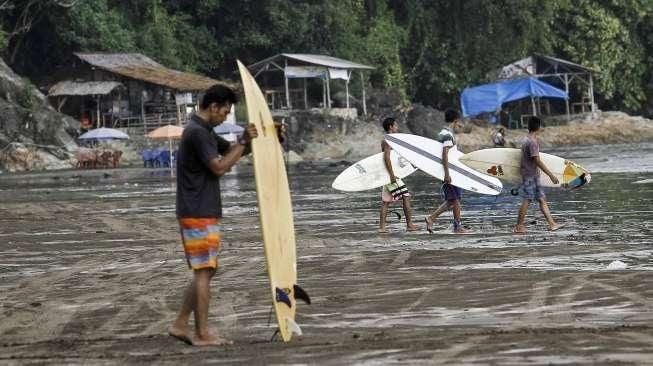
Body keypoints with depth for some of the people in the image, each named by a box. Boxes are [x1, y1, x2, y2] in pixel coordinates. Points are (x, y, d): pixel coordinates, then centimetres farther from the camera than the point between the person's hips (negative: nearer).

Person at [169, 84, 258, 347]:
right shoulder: (197, 133, -16)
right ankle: (202, 334, -1)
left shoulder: (204, 131, 16)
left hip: (204, 213, 10)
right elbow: (220, 167, -19)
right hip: (198, 214, -10)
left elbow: (231, 150, 23)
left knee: (205, 271, 13)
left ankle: (180, 325, 16)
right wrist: (244, 141, -15)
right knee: (204, 271, -6)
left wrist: (251, 140, 9)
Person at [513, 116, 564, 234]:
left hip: (533, 175, 10)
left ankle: (552, 224, 6)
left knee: (542, 199, 7)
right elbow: (537, 161, -22)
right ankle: (519, 227, -1)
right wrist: (551, 175, -20)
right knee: (526, 201, -6)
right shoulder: (532, 141, -18)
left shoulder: (527, 139, 13)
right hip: (529, 175, -10)